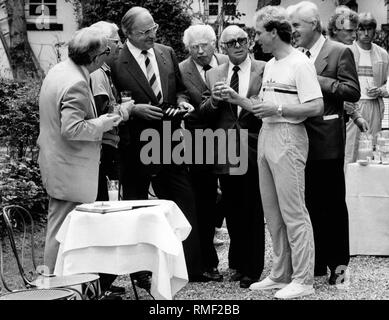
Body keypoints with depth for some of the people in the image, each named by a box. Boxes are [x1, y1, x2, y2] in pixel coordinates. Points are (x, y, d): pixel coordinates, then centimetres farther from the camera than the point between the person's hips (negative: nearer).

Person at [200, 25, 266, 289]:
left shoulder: (264, 70, -1)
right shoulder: (214, 74, 10)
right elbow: (204, 112, 8)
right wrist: (213, 99, -12)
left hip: (253, 150, -3)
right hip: (225, 153, 3)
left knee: (253, 212, 2)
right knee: (232, 211, 11)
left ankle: (253, 268, 11)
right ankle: (238, 263, 24)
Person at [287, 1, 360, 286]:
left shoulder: (339, 53, -5)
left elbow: (352, 92, -12)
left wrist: (317, 80, -16)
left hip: (326, 139, -5)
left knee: (332, 202, 3)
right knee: (309, 203, 12)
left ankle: (338, 264, 13)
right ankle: (315, 262, 22)